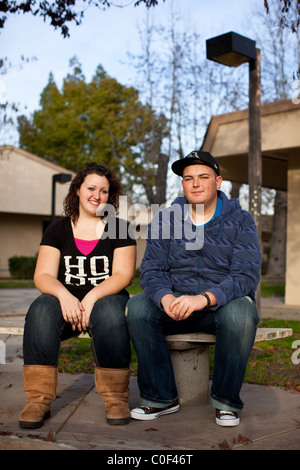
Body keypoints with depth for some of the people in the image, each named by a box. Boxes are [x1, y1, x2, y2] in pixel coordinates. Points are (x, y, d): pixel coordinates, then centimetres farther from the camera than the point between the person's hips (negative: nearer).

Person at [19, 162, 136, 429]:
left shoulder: (119, 229, 7)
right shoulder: (58, 229, 10)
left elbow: (124, 274, -4)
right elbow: (43, 275, 0)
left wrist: (92, 297, -21)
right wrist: (64, 295, -23)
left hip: (106, 299, -1)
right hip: (66, 301, 1)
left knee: (110, 312, -36)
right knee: (41, 310, -31)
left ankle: (116, 398, -26)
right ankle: (38, 400, -30)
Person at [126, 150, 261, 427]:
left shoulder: (240, 221, -3)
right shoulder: (165, 220, 5)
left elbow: (246, 275, -15)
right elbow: (152, 268, -3)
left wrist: (205, 298, -33)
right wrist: (165, 297, -27)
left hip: (223, 303, -2)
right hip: (175, 302, 2)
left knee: (240, 314, -36)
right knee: (137, 308, -26)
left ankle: (225, 400, -12)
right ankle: (162, 397, -11)